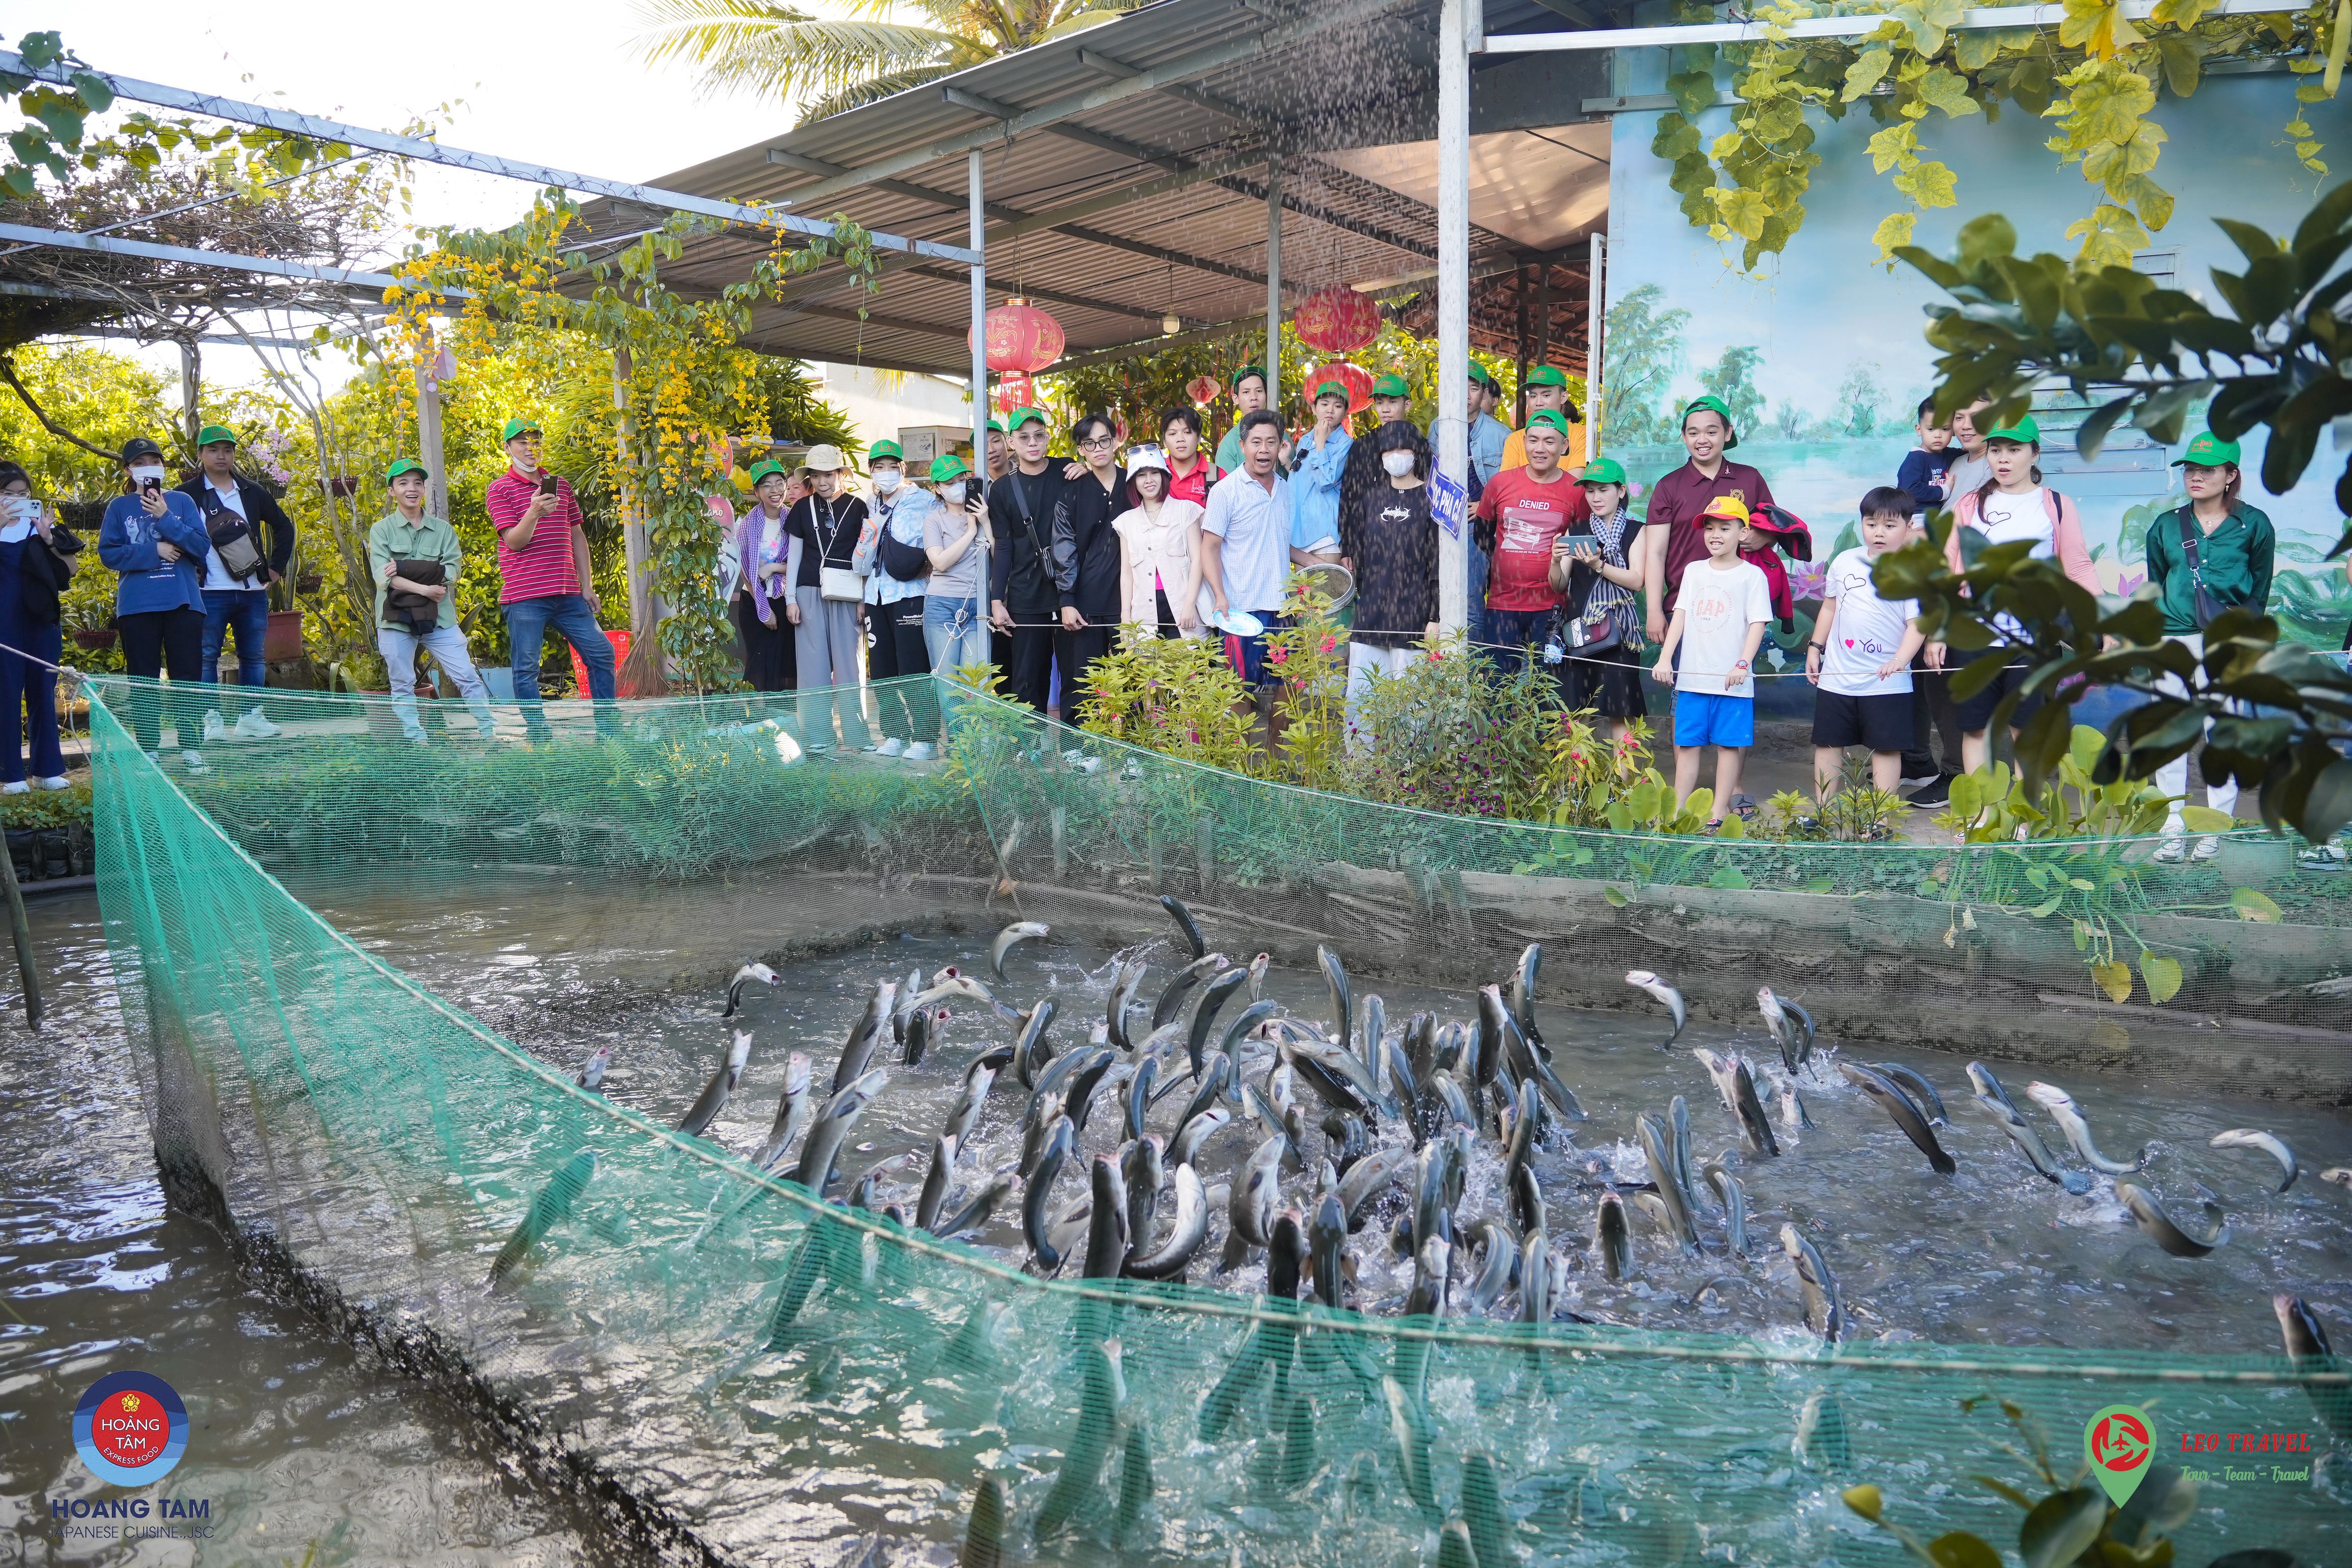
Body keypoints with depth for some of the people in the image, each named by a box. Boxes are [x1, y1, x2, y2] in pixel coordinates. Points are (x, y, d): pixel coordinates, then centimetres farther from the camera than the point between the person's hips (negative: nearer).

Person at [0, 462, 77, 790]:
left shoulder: (40, 525, 10)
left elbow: (70, 570, 3)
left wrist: (49, 538, -11)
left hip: (42, 621, 3)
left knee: (44, 694, 5)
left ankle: (48, 769, 11)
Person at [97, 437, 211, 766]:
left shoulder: (182, 501, 9)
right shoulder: (119, 507, 8)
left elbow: (202, 544, -3)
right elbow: (108, 553, 0)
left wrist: (165, 517, -11)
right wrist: (154, 550, -10)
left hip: (183, 602, 0)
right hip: (137, 605, 0)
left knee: (187, 677, -1)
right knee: (144, 681, 3)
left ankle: (190, 750, 4)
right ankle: (149, 752, 8)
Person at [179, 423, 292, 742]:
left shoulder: (252, 493, 13)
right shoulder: (187, 495, 2)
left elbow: (284, 527, 22)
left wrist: (276, 567, 14)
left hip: (253, 593, 4)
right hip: (210, 593, -3)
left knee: (253, 656, 7)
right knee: (207, 657, -1)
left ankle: (252, 717, 14)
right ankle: (213, 720, 2)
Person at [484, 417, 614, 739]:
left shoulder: (561, 485, 16)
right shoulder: (499, 489, 1)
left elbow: (577, 536, 20)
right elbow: (514, 541, -8)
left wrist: (587, 586, 14)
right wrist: (534, 513, -26)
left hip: (568, 593, 5)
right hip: (524, 597, -5)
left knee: (601, 652, 3)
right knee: (526, 670, -3)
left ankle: (607, 733, 14)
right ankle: (541, 741, 5)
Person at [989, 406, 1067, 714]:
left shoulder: (1067, 474, 4)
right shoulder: (1002, 489, 5)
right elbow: (1003, 548, 5)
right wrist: (996, 601, 0)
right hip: (1026, 599, 0)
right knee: (1029, 680, 0)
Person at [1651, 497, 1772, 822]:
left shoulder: (1752, 575, -1)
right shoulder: (1694, 570, 10)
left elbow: (1758, 623, -7)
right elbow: (1680, 615, 8)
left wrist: (1743, 664, -17)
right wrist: (1665, 658, -1)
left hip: (1732, 680, -4)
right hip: (1692, 677, 4)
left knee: (1728, 745, 2)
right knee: (1687, 743, 7)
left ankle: (1719, 813, 7)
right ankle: (1678, 810, 12)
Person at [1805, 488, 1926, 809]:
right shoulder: (1844, 562, 5)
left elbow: (1917, 623, -13)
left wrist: (1900, 659, -28)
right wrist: (1815, 647, 14)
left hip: (1886, 682, -4)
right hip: (1836, 676, 4)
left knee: (1886, 747, 3)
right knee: (1828, 743, 10)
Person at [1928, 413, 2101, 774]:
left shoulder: (2056, 506, 6)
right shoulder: (1968, 506, 10)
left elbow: (2078, 568, 3)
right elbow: (1946, 570, 8)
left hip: (2034, 640, -1)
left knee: (2027, 730, 2)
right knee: (1975, 728, 4)